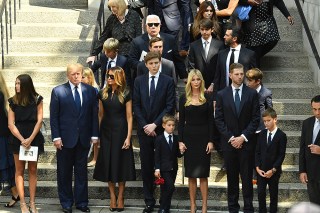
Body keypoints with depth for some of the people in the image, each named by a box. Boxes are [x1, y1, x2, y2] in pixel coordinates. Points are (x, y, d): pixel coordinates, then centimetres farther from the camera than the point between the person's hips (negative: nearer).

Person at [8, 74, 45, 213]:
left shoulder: (37, 99, -1)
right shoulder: (13, 101, 1)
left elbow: (39, 120, -5)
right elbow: (11, 124, -3)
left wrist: (30, 138, -14)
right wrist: (22, 139, -13)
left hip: (34, 138, 0)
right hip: (18, 138, 0)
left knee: (32, 170, 4)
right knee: (19, 171, 1)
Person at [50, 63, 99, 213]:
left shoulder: (90, 91, 3)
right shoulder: (58, 91, -4)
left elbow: (94, 114, 5)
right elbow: (54, 116, -4)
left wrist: (94, 135, 0)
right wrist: (56, 137, -9)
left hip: (83, 138, 2)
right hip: (65, 138, -2)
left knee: (82, 171, 8)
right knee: (64, 172, 7)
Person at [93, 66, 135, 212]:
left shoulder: (125, 94, -6)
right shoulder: (103, 94, 5)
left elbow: (129, 117, -6)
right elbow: (101, 114, 10)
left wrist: (128, 137, -11)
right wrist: (97, 134, 5)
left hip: (120, 131, -3)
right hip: (106, 131, 3)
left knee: (120, 162, 2)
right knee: (108, 163, 5)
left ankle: (120, 197, 12)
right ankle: (112, 196, 15)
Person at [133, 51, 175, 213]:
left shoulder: (168, 81, 0)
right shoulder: (139, 81, 7)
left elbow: (170, 106, -5)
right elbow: (136, 105, 5)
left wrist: (155, 124, -11)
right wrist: (144, 125, -5)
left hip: (161, 129, -2)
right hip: (144, 130, 2)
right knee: (146, 167, 5)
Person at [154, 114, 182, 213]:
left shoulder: (176, 139, 9)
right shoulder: (159, 139, -4)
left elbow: (178, 154, 12)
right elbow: (157, 155, -6)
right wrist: (157, 168, -12)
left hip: (173, 168, 4)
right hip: (164, 168, -4)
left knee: (166, 189, 9)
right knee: (170, 187, -16)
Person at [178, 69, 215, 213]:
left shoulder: (207, 98, 1)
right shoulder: (184, 99, 4)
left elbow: (211, 121, 0)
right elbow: (181, 121, 5)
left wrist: (211, 141, -6)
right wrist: (180, 141, -1)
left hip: (203, 137, -1)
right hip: (189, 137, 2)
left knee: (203, 174, -1)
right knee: (191, 174, 5)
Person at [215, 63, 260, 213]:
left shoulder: (252, 94, 1)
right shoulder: (221, 95, 3)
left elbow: (255, 119, -1)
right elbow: (218, 119, 1)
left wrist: (243, 137, -9)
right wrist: (230, 138, -8)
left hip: (246, 142, -1)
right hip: (228, 142, 1)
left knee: (247, 177, 1)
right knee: (232, 177, 6)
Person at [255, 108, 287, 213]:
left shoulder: (281, 136, -7)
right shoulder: (262, 134, 5)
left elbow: (281, 155, -9)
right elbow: (257, 152, 6)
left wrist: (273, 170, -14)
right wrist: (257, 168, -5)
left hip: (274, 171, -3)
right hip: (261, 170, 3)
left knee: (273, 193, 7)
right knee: (260, 193, 0)